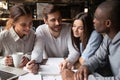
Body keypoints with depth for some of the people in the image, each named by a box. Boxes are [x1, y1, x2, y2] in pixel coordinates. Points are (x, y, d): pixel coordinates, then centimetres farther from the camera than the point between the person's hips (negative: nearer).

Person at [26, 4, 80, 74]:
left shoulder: (69, 28, -13)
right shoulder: (41, 30, -11)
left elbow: (74, 52, -19)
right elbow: (37, 51, -17)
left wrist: (68, 61, -42)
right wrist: (34, 62, -41)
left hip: (66, 66, 1)